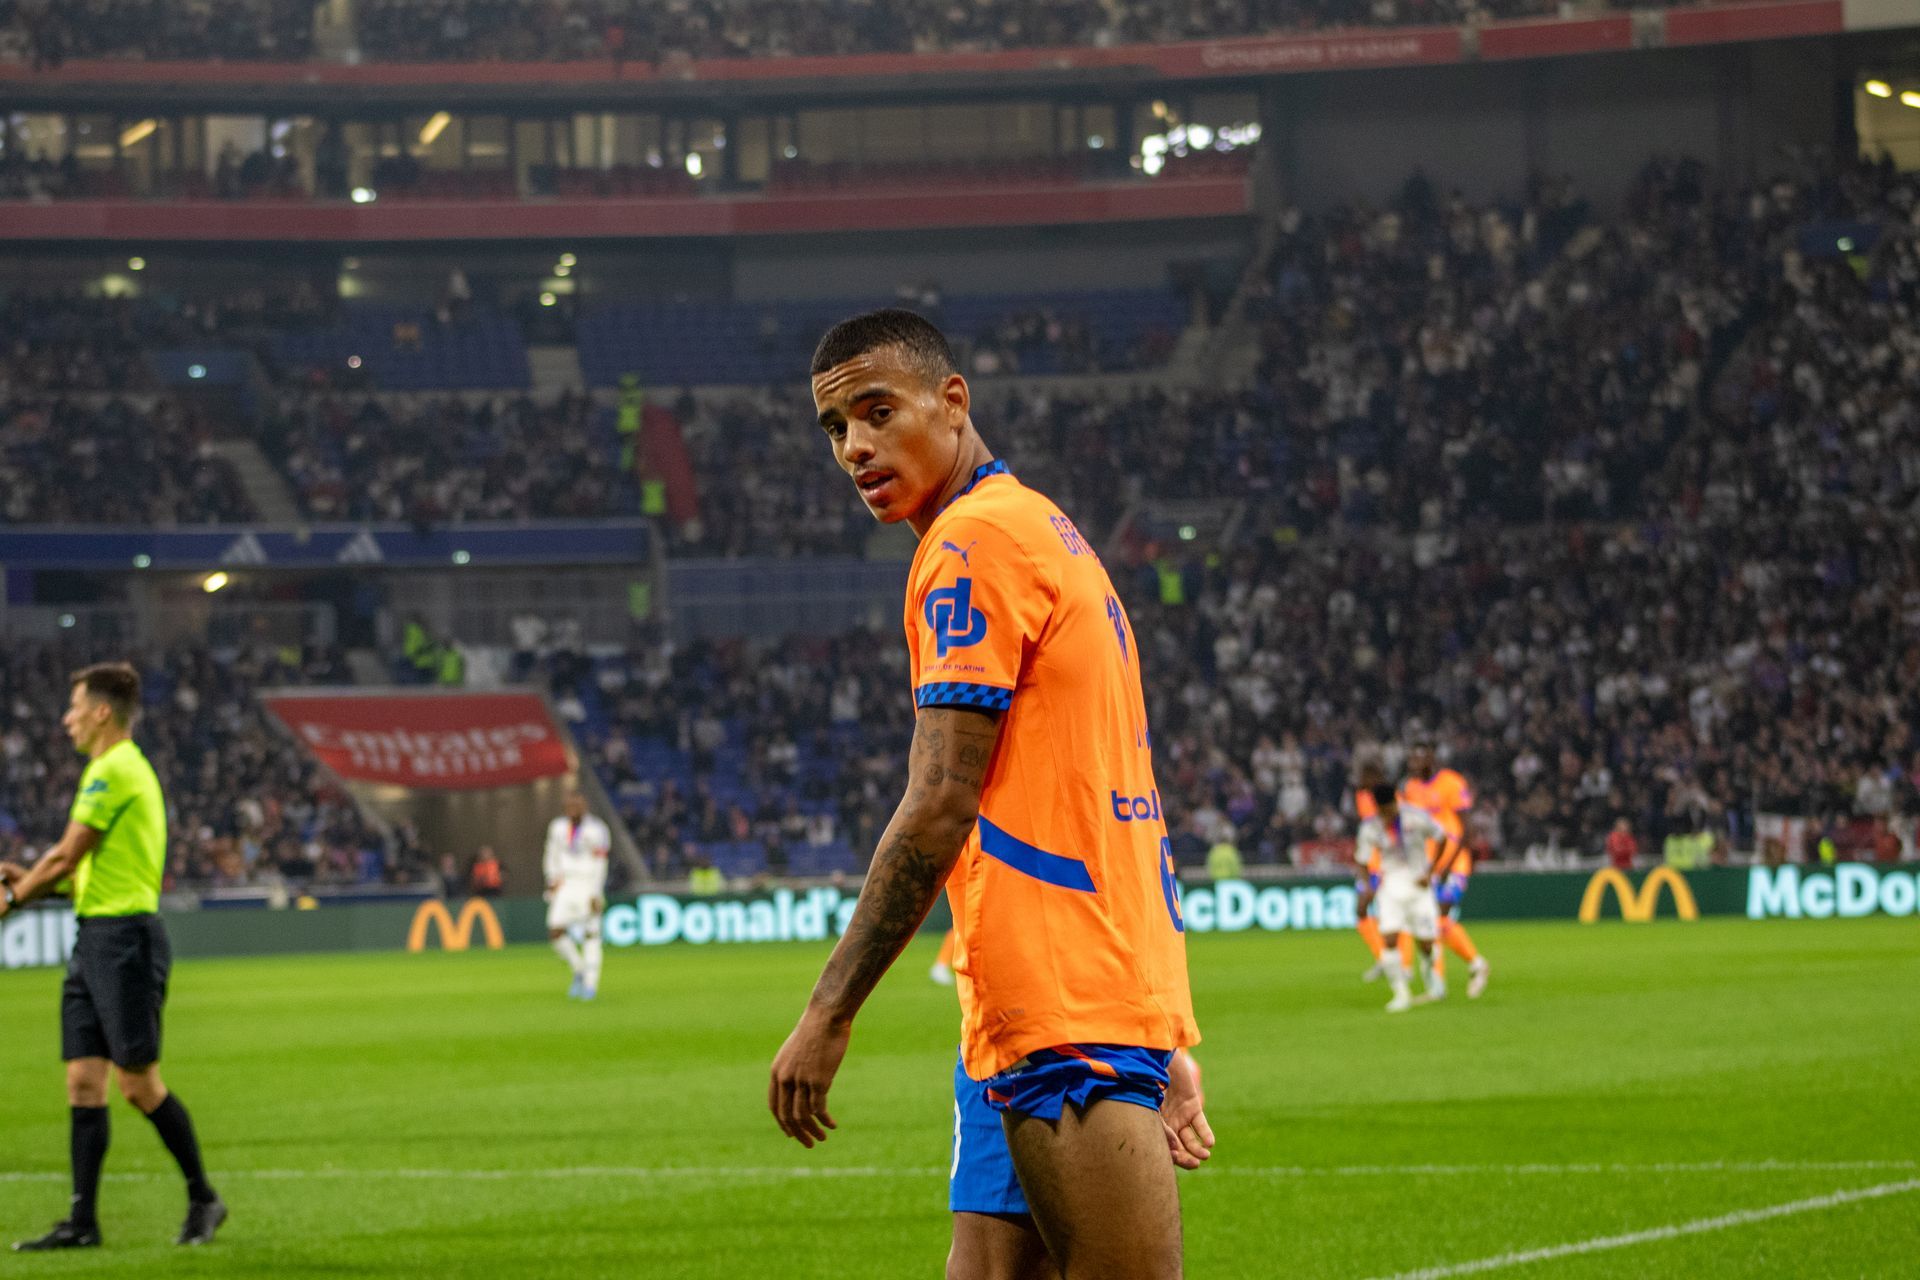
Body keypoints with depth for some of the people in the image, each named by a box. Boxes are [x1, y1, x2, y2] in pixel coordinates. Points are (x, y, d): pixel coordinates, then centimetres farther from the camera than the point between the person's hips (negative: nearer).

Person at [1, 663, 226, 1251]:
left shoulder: (114, 770, -13)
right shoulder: (123, 768, 19)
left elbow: (66, 855, -11)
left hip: (124, 936, -10)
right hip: (96, 937, 10)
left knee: (138, 1081, -5)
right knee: (83, 1080, 4)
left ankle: (203, 1198, 7)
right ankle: (83, 1220, 3)